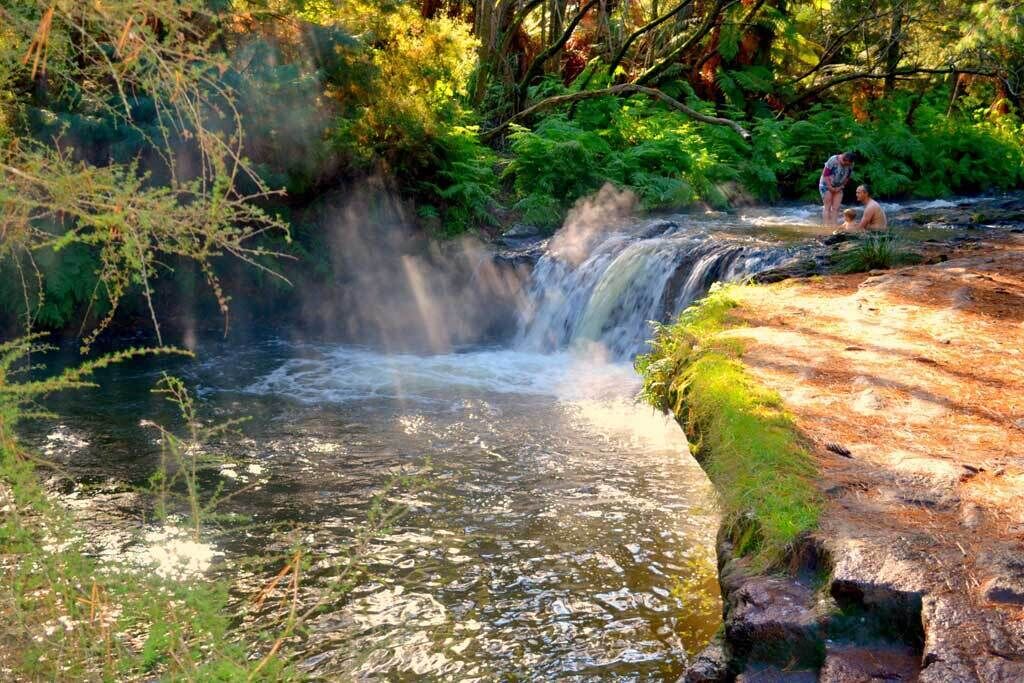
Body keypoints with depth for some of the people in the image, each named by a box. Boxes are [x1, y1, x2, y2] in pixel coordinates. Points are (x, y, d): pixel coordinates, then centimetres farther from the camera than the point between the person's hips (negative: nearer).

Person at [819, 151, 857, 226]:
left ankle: (833, 226, -1)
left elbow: (847, 178, 5)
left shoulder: (850, 165, -8)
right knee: (827, 207, -7)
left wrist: (841, 187, -5)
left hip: (838, 188, 5)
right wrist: (830, 187, -17)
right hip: (827, 186, -5)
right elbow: (825, 174, -18)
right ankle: (826, 226, -8)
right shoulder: (833, 160, -23)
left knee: (836, 208, -2)